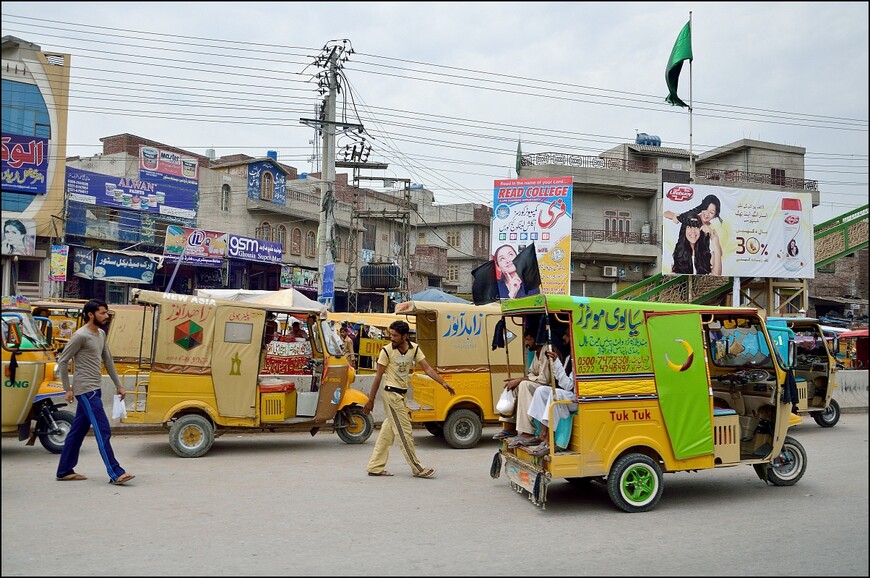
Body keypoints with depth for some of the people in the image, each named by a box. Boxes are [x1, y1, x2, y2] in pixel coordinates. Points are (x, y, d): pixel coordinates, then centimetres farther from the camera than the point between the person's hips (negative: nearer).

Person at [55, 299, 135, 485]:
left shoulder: (101, 334, 13)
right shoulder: (81, 336, -13)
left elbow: (108, 360, 20)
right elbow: (62, 361, -10)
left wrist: (118, 385, 20)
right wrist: (68, 389, -8)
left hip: (95, 390, 9)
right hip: (86, 391, -9)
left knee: (77, 431, 14)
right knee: (103, 431, -10)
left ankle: (65, 471, 23)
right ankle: (115, 473, -9)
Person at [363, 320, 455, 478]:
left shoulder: (414, 349, 1)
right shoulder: (387, 350, -12)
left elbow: (427, 368, -2)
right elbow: (379, 376, -8)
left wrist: (443, 383, -14)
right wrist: (371, 400, -7)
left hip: (402, 394, 6)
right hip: (391, 393, -6)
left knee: (388, 432, 11)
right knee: (405, 431, -3)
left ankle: (375, 467, 19)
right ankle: (417, 469, 5)